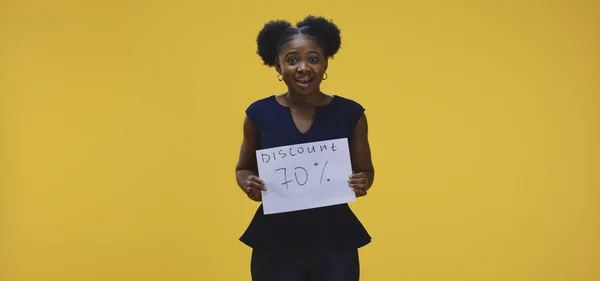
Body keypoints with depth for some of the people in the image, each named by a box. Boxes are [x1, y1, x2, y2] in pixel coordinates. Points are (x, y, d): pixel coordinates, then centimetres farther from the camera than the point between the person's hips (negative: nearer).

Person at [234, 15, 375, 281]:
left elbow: (366, 171, 9)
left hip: (335, 242, 0)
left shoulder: (350, 113, -3)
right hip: (275, 242, 0)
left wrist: (363, 184, -12)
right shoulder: (259, 113, -3)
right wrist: (248, 184, -11)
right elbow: (244, 168, 10)